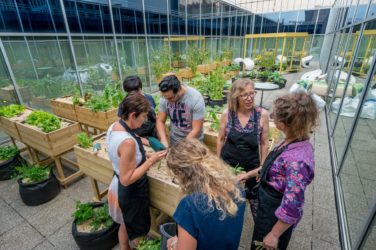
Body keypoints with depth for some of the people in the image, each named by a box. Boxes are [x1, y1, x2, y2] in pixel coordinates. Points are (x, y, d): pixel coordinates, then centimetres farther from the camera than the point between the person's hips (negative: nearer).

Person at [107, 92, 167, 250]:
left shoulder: (113, 127, -7)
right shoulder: (128, 142, -35)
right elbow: (127, 179, -28)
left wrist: (143, 156, 2)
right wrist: (151, 161, -25)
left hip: (118, 187, 9)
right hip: (131, 192, -9)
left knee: (125, 224, 32)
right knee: (138, 231, 21)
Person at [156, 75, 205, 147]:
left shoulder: (196, 99, -25)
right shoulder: (165, 97, -13)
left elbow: (196, 130, -23)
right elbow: (160, 121, -5)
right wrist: (164, 141, -19)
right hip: (174, 139, 3)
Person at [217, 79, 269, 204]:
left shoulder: (262, 114, -14)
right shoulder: (227, 114, -12)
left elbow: (264, 143, -5)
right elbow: (221, 139, -1)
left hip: (252, 165, 0)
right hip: (228, 163, 0)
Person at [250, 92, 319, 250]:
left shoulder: (297, 160, -36)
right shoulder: (295, 142, -9)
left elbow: (292, 208, -29)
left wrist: (274, 235, -17)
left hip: (276, 216, -7)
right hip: (270, 207, 7)